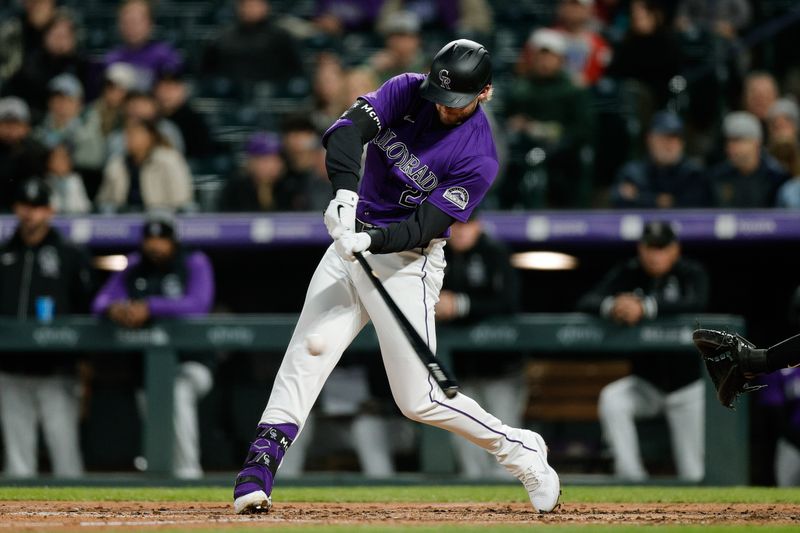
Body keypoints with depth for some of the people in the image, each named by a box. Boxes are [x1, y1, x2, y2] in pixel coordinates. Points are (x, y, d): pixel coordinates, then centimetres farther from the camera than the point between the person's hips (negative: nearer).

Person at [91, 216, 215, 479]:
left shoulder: (195, 264, -6)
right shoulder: (134, 267, 7)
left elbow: (199, 304, -24)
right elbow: (100, 301, 1)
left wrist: (150, 308, -33)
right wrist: (113, 308, -26)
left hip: (190, 362, -6)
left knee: (179, 392, -32)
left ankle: (188, 471, -34)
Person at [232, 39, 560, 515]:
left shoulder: (480, 157, -16)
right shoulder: (408, 91, -4)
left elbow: (424, 226, -20)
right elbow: (349, 128, -20)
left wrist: (370, 240, -36)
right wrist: (346, 192, -37)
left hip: (408, 264, -5)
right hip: (352, 244, 5)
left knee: (420, 399, -7)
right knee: (303, 363, -7)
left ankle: (521, 452, 13)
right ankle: (256, 478, -9)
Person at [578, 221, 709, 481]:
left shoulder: (691, 273, -10)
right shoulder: (628, 273, -3)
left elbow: (697, 303, -32)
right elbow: (586, 302, -13)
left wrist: (646, 307, -45)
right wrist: (610, 306, -38)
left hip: (687, 385, -2)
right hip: (645, 382, 2)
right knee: (611, 400, -29)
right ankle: (631, 479, -26)